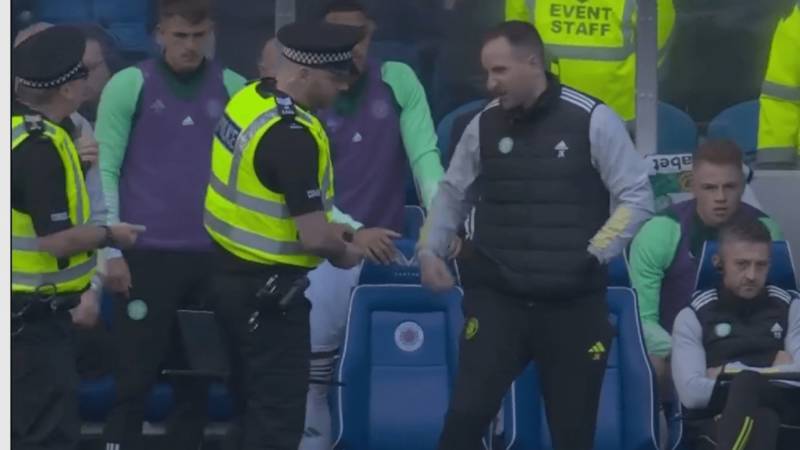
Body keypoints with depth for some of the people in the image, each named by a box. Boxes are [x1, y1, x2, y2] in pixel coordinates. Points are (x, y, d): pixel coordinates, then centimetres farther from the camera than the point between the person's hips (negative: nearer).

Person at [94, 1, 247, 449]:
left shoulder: (233, 88, 6)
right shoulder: (129, 85, -2)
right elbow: (105, 170, -3)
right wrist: (110, 250, -8)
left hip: (213, 254, 3)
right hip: (147, 252, -3)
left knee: (197, 379, 8)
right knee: (135, 378, 0)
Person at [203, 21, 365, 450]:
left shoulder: (249, 98, 2)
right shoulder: (292, 134, -25)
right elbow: (314, 238, -25)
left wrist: (326, 225, 12)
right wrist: (344, 253, -3)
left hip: (234, 274, 9)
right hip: (266, 289, -9)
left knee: (254, 402, 20)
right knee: (279, 413, -1)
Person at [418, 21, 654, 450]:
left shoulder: (593, 120, -8)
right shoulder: (485, 124, 4)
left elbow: (637, 198, -3)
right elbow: (453, 192, 17)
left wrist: (595, 254, -9)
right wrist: (430, 250, 5)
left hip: (574, 303, -2)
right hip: (497, 298, 2)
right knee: (466, 414, -10)